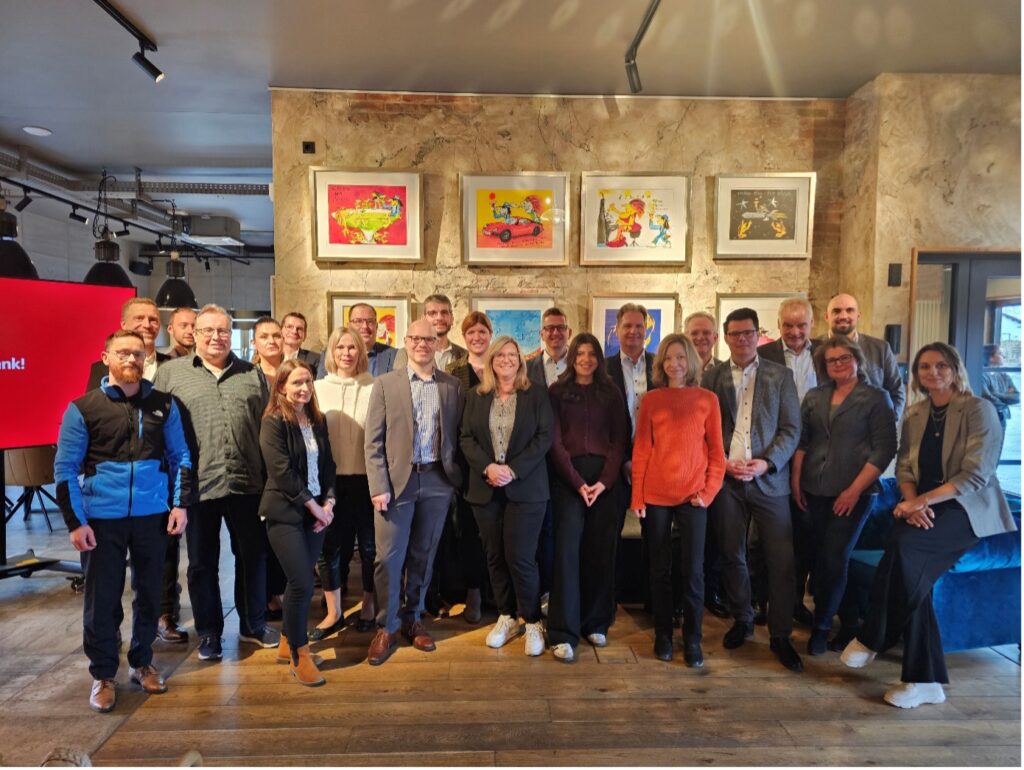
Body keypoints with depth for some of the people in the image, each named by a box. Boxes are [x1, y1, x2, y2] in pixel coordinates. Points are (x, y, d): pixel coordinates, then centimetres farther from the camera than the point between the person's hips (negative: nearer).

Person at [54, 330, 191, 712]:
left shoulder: (164, 405, 3)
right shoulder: (82, 408, -3)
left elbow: (180, 457, 7)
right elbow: (65, 469, -2)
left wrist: (180, 504, -1)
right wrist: (75, 521, -7)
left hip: (153, 516, 2)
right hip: (102, 519, -2)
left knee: (149, 593, 12)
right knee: (102, 598, 7)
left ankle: (142, 662, 31)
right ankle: (103, 675, 24)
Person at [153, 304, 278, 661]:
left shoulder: (253, 375, 9)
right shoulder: (170, 373, 4)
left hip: (247, 483, 2)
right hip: (197, 484, -1)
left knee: (253, 556, 12)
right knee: (202, 563, 11)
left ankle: (253, 624, 30)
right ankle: (209, 633, 27)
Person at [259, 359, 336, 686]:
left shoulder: (318, 420, 9)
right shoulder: (273, 422, -9)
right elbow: (282, 472, -16)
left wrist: (328, 502, -3)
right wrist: (313, 506, -13)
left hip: (316, 510, 6)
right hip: (285, 512, -6)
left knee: (299, 581, 11)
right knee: (302, 583, -9)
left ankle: (287, 643, 29)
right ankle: (299, 654, 8)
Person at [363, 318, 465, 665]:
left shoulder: (452, 386, 5)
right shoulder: (385, 384, 0)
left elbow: (456, 435, 8)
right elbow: (373, 441, -3)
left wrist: (456, 477, 0)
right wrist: (379, 487, -9)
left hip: (437, 481, 2)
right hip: (397, 480, -1)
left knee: (423, 556, 12)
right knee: (389, 557, 1)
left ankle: (412, 619, 29)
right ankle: (386, 627, 18)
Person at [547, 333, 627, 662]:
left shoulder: (611, 393, 11)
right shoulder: (558, 392, 6)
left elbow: (619, 440, 5)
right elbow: (555, 441, 0)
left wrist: (604, 481, -8)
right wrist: (577, 483, -10)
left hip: (605, 478, 2)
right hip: (567, 477, -2)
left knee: (601, 550, 4)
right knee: (567, 548, -8)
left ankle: (595, 623, 18)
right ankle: (563, 632, -5)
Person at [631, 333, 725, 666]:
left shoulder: (707, 400, 2)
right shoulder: (651, 400, 3)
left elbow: (716, 451, 4)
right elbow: (640, 450, 3)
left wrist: (709, 491, -6)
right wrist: (637, 496, -3)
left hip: (692, 496, 0)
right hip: (655, 495, 1)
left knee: (693, 570, 2)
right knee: (660, 569, 10)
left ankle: (692, 639, 17)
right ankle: (663, 635, 23)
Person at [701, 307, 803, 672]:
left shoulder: (780, 376, 5)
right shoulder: (712, 377, 7)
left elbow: (791, 428, 0)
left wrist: (766, 463, -12)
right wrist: (721, 462, -9)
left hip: (769, 477, -1)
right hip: (725, 478, 1)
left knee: (781, 559, -1)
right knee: (732, 555, 10)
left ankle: (781, 636, 12)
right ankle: (742, 621, 28)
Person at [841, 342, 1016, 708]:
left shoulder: (978, 410, -5)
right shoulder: (913, 416, 13)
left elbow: (976, 474, -14)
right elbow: (904, 467, 9)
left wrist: (923, 500, -22)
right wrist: (912, 503, -12)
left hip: (969, 508, -5)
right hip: (924, 508, 5)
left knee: (904, 545, -32)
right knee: (911, 571, -23)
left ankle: (872, 639, -15)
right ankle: (926, 679, -14)